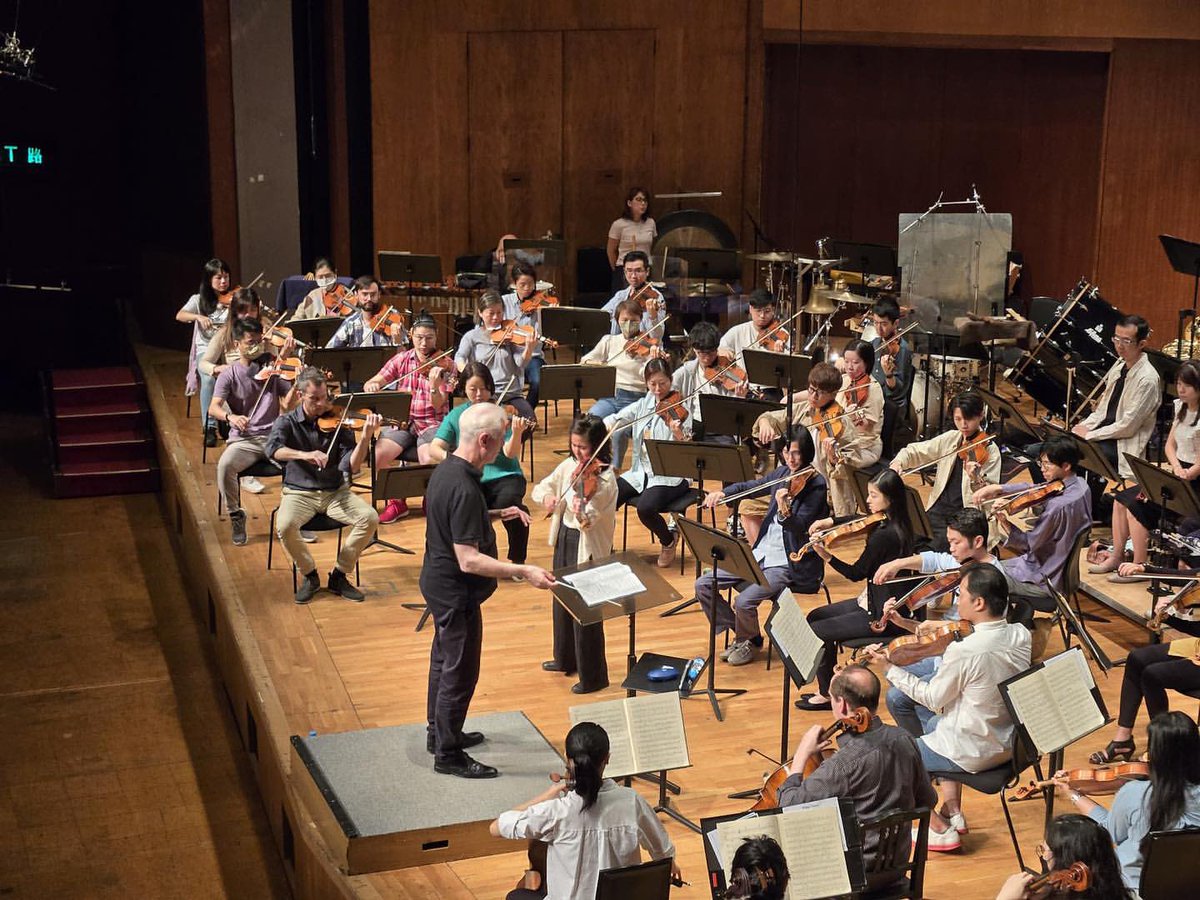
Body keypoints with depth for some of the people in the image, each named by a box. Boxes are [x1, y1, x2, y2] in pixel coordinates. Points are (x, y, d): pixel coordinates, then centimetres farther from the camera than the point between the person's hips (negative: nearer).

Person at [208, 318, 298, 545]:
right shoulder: (229, 374, 3)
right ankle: (236, 515, -7)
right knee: (225, 465, -33)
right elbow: (214, 408, -9)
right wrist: (230, 416, -30)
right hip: (243, 440, -1)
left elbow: (288, 405, -1)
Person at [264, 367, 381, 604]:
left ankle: (339, 575, -3)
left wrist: (365, 438, -25)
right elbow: (273, 449, -22)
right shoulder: (287, 422, 0)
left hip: (335, 492, 1)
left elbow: (351, 466, -9)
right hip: (299, 493, -1)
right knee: (285, 526, -32)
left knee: (370, 517, -23)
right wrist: (304, 455, -38)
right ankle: (309, 575, -3)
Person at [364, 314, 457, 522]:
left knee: (430, 460, -33)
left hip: (432, 423, -3)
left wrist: (434, 387, -33)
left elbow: (438, 407, -12)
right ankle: (396, 501, 0)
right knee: (377, 456, -23)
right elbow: (371, 383, 3)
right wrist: (371, 386, -21)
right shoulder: (401, 360, 6)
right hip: (403, 421, 3)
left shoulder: (445, 365, -3)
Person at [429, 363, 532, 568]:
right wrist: (450, 457, -24)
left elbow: (510, 453, -12)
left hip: (503, 476, -1)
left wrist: (517, 433, -33)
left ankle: (517, 561, -9)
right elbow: (434, 449, -1)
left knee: (507, 501, -36)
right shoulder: (456, 416, 7)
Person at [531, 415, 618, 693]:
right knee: (562, 601, 23)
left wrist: (582, 514, -50)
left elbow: (590, 520, -26)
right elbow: (542, 486, 8)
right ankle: (566, 659, 42)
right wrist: (546, 496, -16)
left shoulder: (605, 478, -20)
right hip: (564, 537, 8)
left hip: (588, 547, -8)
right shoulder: (569, 465, 1)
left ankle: (593, 676, 12)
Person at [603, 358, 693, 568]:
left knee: (645, 508, -32)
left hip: (670, 475, -5)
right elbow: (615, 419, 7)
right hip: (641, 471, 5)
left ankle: (669, 541, 0)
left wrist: (680, 436, -40)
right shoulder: (643, 405, 8)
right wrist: (607, 425, -17)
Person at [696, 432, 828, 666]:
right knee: (703, 585, -1)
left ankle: (751, 642, 6)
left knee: (744, 601, -27)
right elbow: (749, 487, 20)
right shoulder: (782, 474, 7)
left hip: (788, 564, -7)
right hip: (762, 553, 8)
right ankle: (741, 634, 15)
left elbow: (799, 528, -23)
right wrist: (722, 493, 1)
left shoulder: (816, 485, -13)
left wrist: (785, 511, -44)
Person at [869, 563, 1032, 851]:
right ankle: (952, 811, 30)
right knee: (935, 724, 32)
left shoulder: (963, 651, -29)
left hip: (974, 753, -7)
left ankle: (939, 828, 16)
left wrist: (890, 667, -6)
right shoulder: (1021, 635, -8)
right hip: (1010, 743, 7)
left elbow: (933, 699, -14)